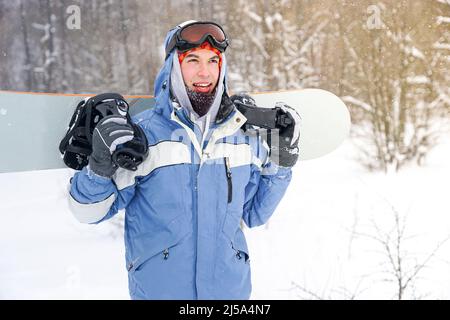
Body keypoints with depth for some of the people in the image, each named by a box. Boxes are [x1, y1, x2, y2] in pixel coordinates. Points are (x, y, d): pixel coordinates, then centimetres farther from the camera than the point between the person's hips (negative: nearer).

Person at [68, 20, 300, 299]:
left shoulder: (243, 133, 1)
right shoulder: (142, 133, -11)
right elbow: (90, 212, -6)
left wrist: (281, 162, 2)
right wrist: (100, 164, -22)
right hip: (158, 290, -3)